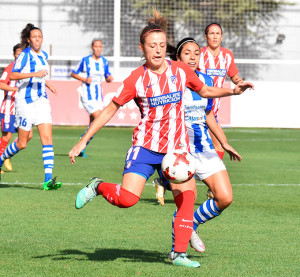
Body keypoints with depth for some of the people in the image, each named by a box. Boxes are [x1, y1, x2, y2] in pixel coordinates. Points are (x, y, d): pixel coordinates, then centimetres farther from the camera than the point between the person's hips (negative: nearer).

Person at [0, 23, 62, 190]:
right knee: (22, 143, 1)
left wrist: (47, 84, 12)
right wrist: (34, 74, -29)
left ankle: (48, 179, -15)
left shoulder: (43, 55, 12)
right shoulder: (25, 55, -10)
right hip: (25, 100, -6)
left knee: (47, 138, -9)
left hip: (41, 100, 6)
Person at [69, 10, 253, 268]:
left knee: (187, 199, -7)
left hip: (177, 148, 3)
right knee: (127, 199, -18)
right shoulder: (136, 79, -6)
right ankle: (97, 187, 13)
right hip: (146, 146, -3)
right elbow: (110, 109, 0)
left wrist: (232, 91, 5)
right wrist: (83, 141, -1)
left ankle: (180, 253, 3)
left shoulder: (181, 70, 3)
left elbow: (204, 90, 21)